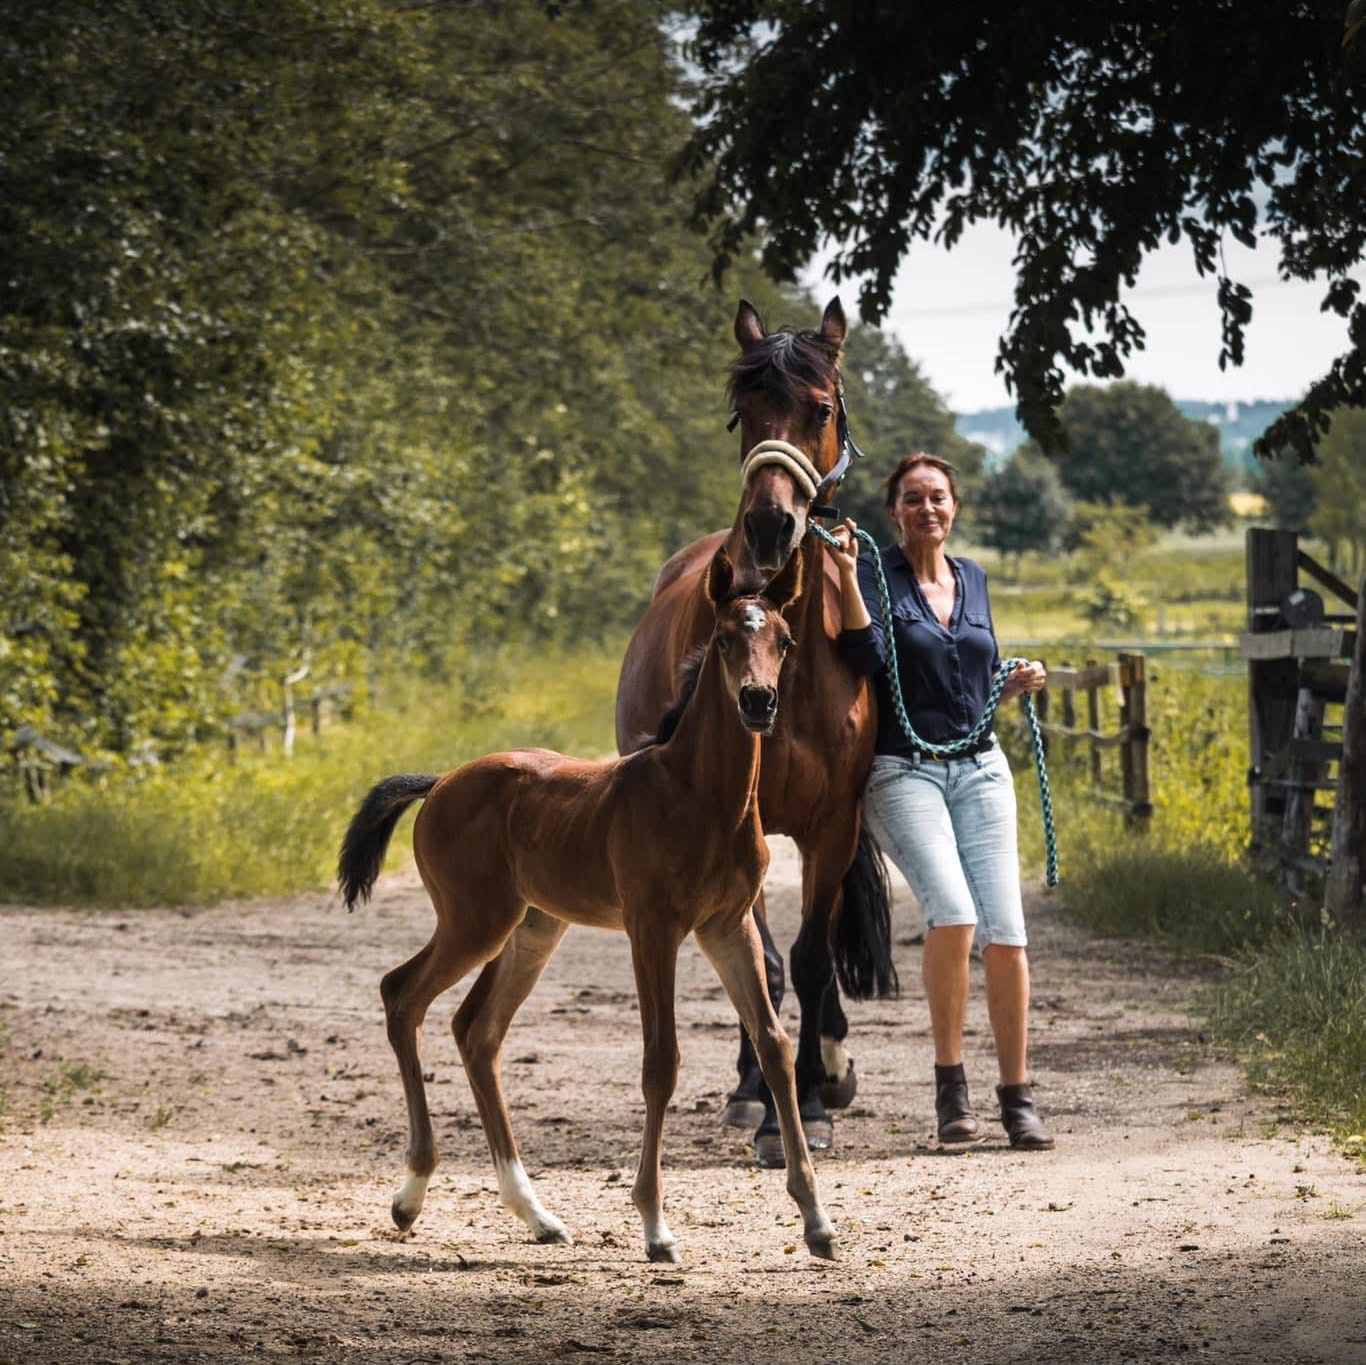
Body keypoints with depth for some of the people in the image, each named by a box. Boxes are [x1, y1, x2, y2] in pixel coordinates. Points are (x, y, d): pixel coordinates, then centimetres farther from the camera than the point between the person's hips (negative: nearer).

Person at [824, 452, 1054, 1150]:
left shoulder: (974, 580, 14)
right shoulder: (876, 573, -1)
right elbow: (867, 657, -18)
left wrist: (1018, 682, 4)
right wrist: (845, 576, -24)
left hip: (980, 768, 5)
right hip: (903, 771, -5)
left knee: (1005, 930, -6)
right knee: (953, 913, -24)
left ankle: (1017, 1097, 5)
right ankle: (950, 1086, -8)